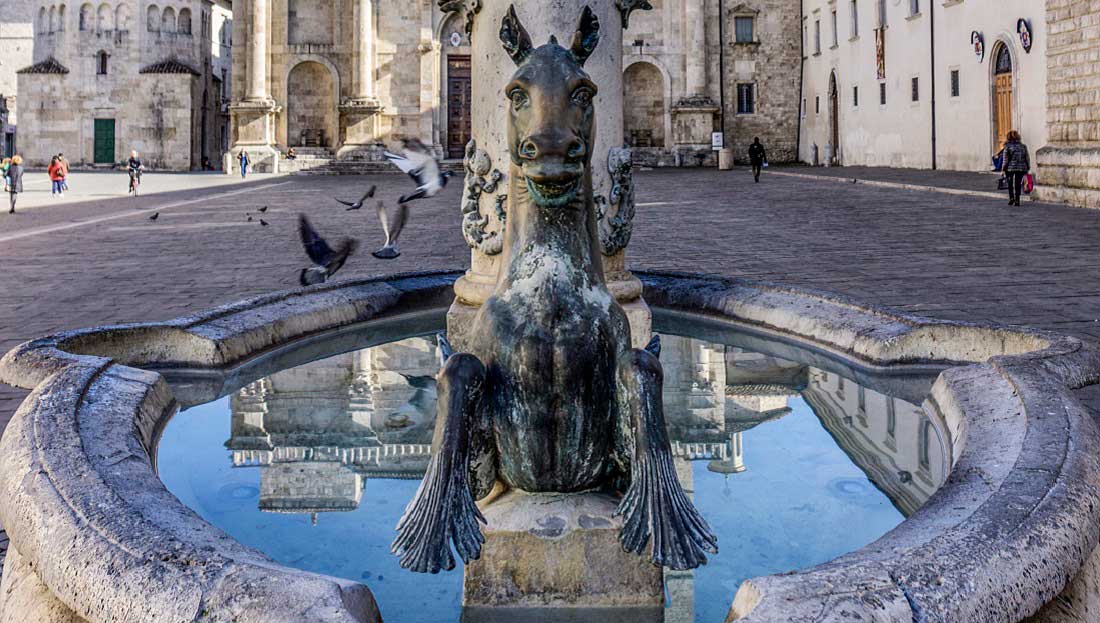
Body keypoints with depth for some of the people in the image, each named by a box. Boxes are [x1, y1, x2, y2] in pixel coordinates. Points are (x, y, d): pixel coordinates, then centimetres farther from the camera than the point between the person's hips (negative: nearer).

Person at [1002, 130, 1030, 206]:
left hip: (1010, 168, -2)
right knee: (1018, 184, 8)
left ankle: (1011, 197, 1)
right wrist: (1028, 168, 12)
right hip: (1021, 168, 2)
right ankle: (1017, 200, 5)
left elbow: (1005, 159, -7)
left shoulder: (1007, 146, -5)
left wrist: (1004, 169, -2)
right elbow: (1027, 158, 6)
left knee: (1010, 183, 14)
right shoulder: (1023, 146, 5)